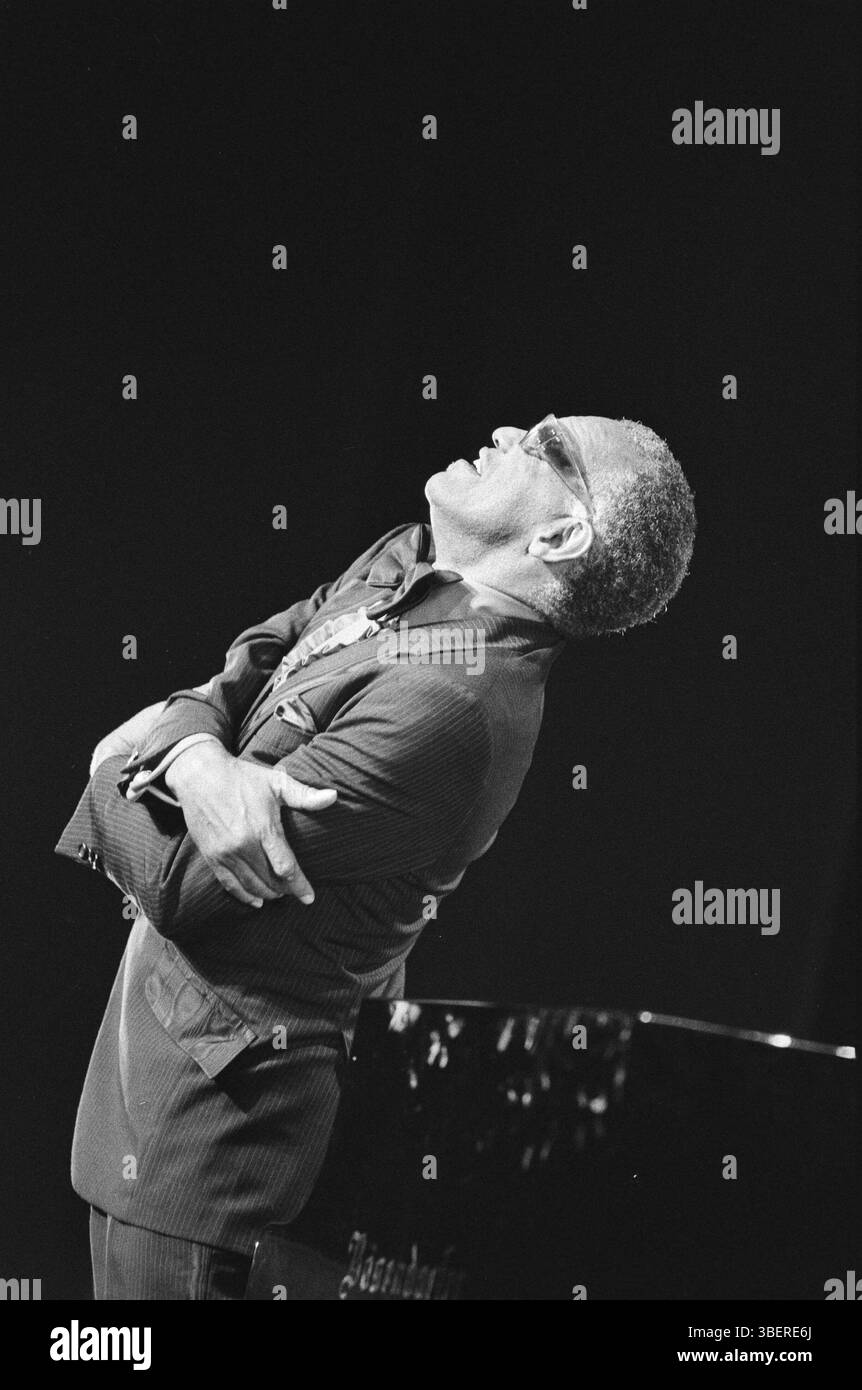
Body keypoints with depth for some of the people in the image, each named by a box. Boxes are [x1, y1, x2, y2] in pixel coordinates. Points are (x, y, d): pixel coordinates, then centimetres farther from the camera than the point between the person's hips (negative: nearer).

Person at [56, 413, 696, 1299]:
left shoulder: (447, 705, -28)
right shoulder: (406, 559, 1)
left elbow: (178, 882, -24)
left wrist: (122, 763, -5)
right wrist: (195, 757, -20)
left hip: (209, 1074, -9)